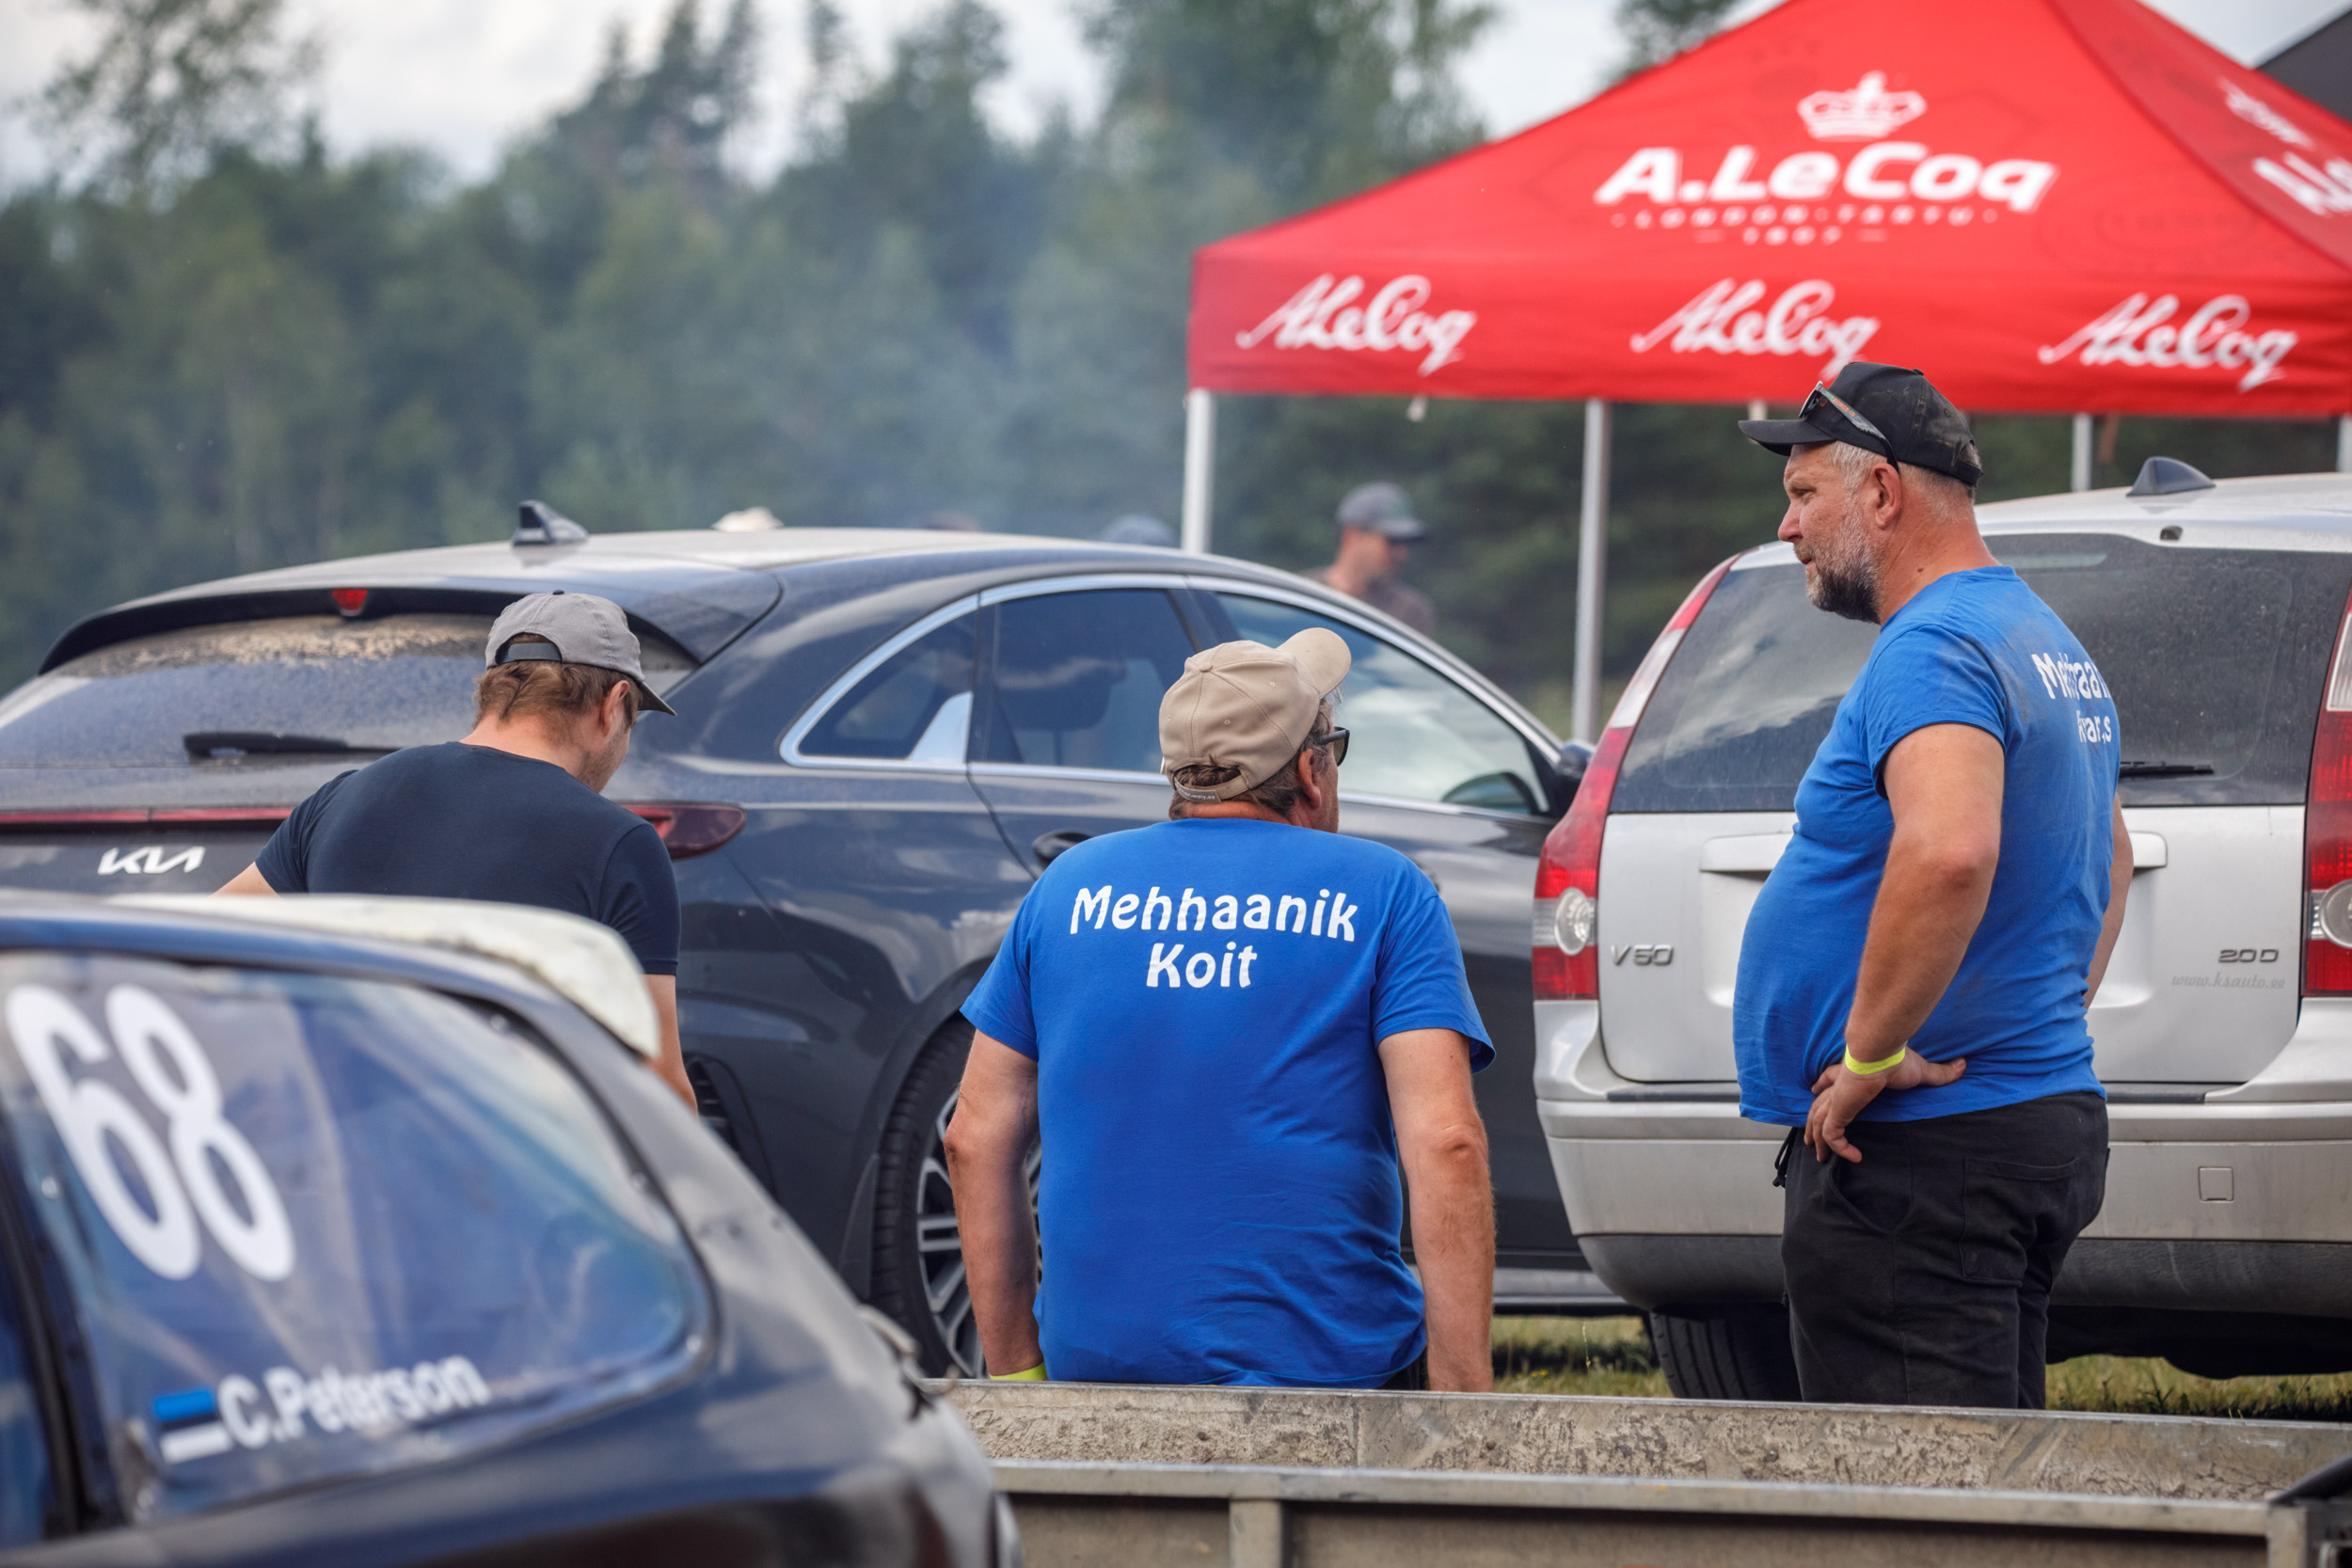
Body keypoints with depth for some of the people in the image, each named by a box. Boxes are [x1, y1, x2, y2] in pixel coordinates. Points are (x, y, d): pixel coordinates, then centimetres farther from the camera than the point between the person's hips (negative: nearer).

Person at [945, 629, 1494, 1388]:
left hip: (1095, 1358, 3)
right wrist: (1463, 1399, -8)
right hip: (1323, 1360, -3)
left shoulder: (1073, 884, 14)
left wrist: (1014, 1369, 20)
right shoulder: (1384, 892, 5)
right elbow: (1445, 1144, -7)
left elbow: (977, 1139, 14)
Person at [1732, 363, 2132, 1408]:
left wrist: (1872, 1056, -24)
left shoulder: (1931, 652, -15)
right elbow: (2109, 861, 34)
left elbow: (1948, 852, -33)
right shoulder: (2053, 647, 19)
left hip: (1923, 1153, -11)